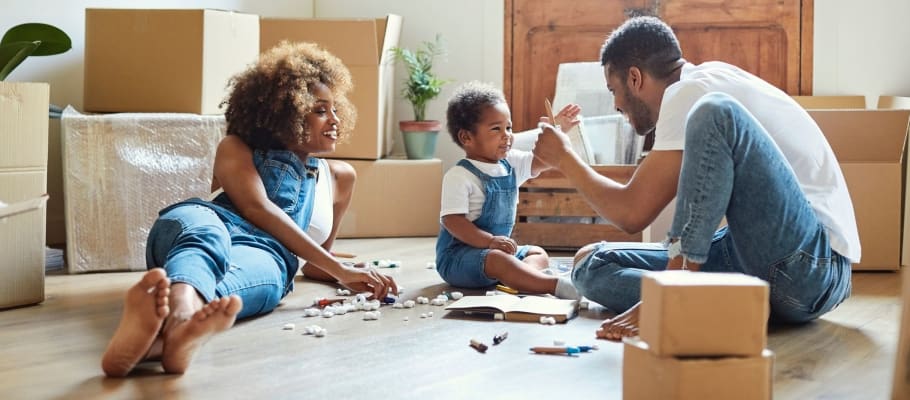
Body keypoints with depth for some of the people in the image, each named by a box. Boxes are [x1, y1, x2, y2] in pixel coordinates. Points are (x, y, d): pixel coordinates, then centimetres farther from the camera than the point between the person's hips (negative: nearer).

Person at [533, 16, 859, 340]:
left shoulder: (693, 93, -8)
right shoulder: (715, 86, 20)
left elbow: (632, 213, -8)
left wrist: (563, 159, 7)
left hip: (808, 263, -9)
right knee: (591, 262, 7)